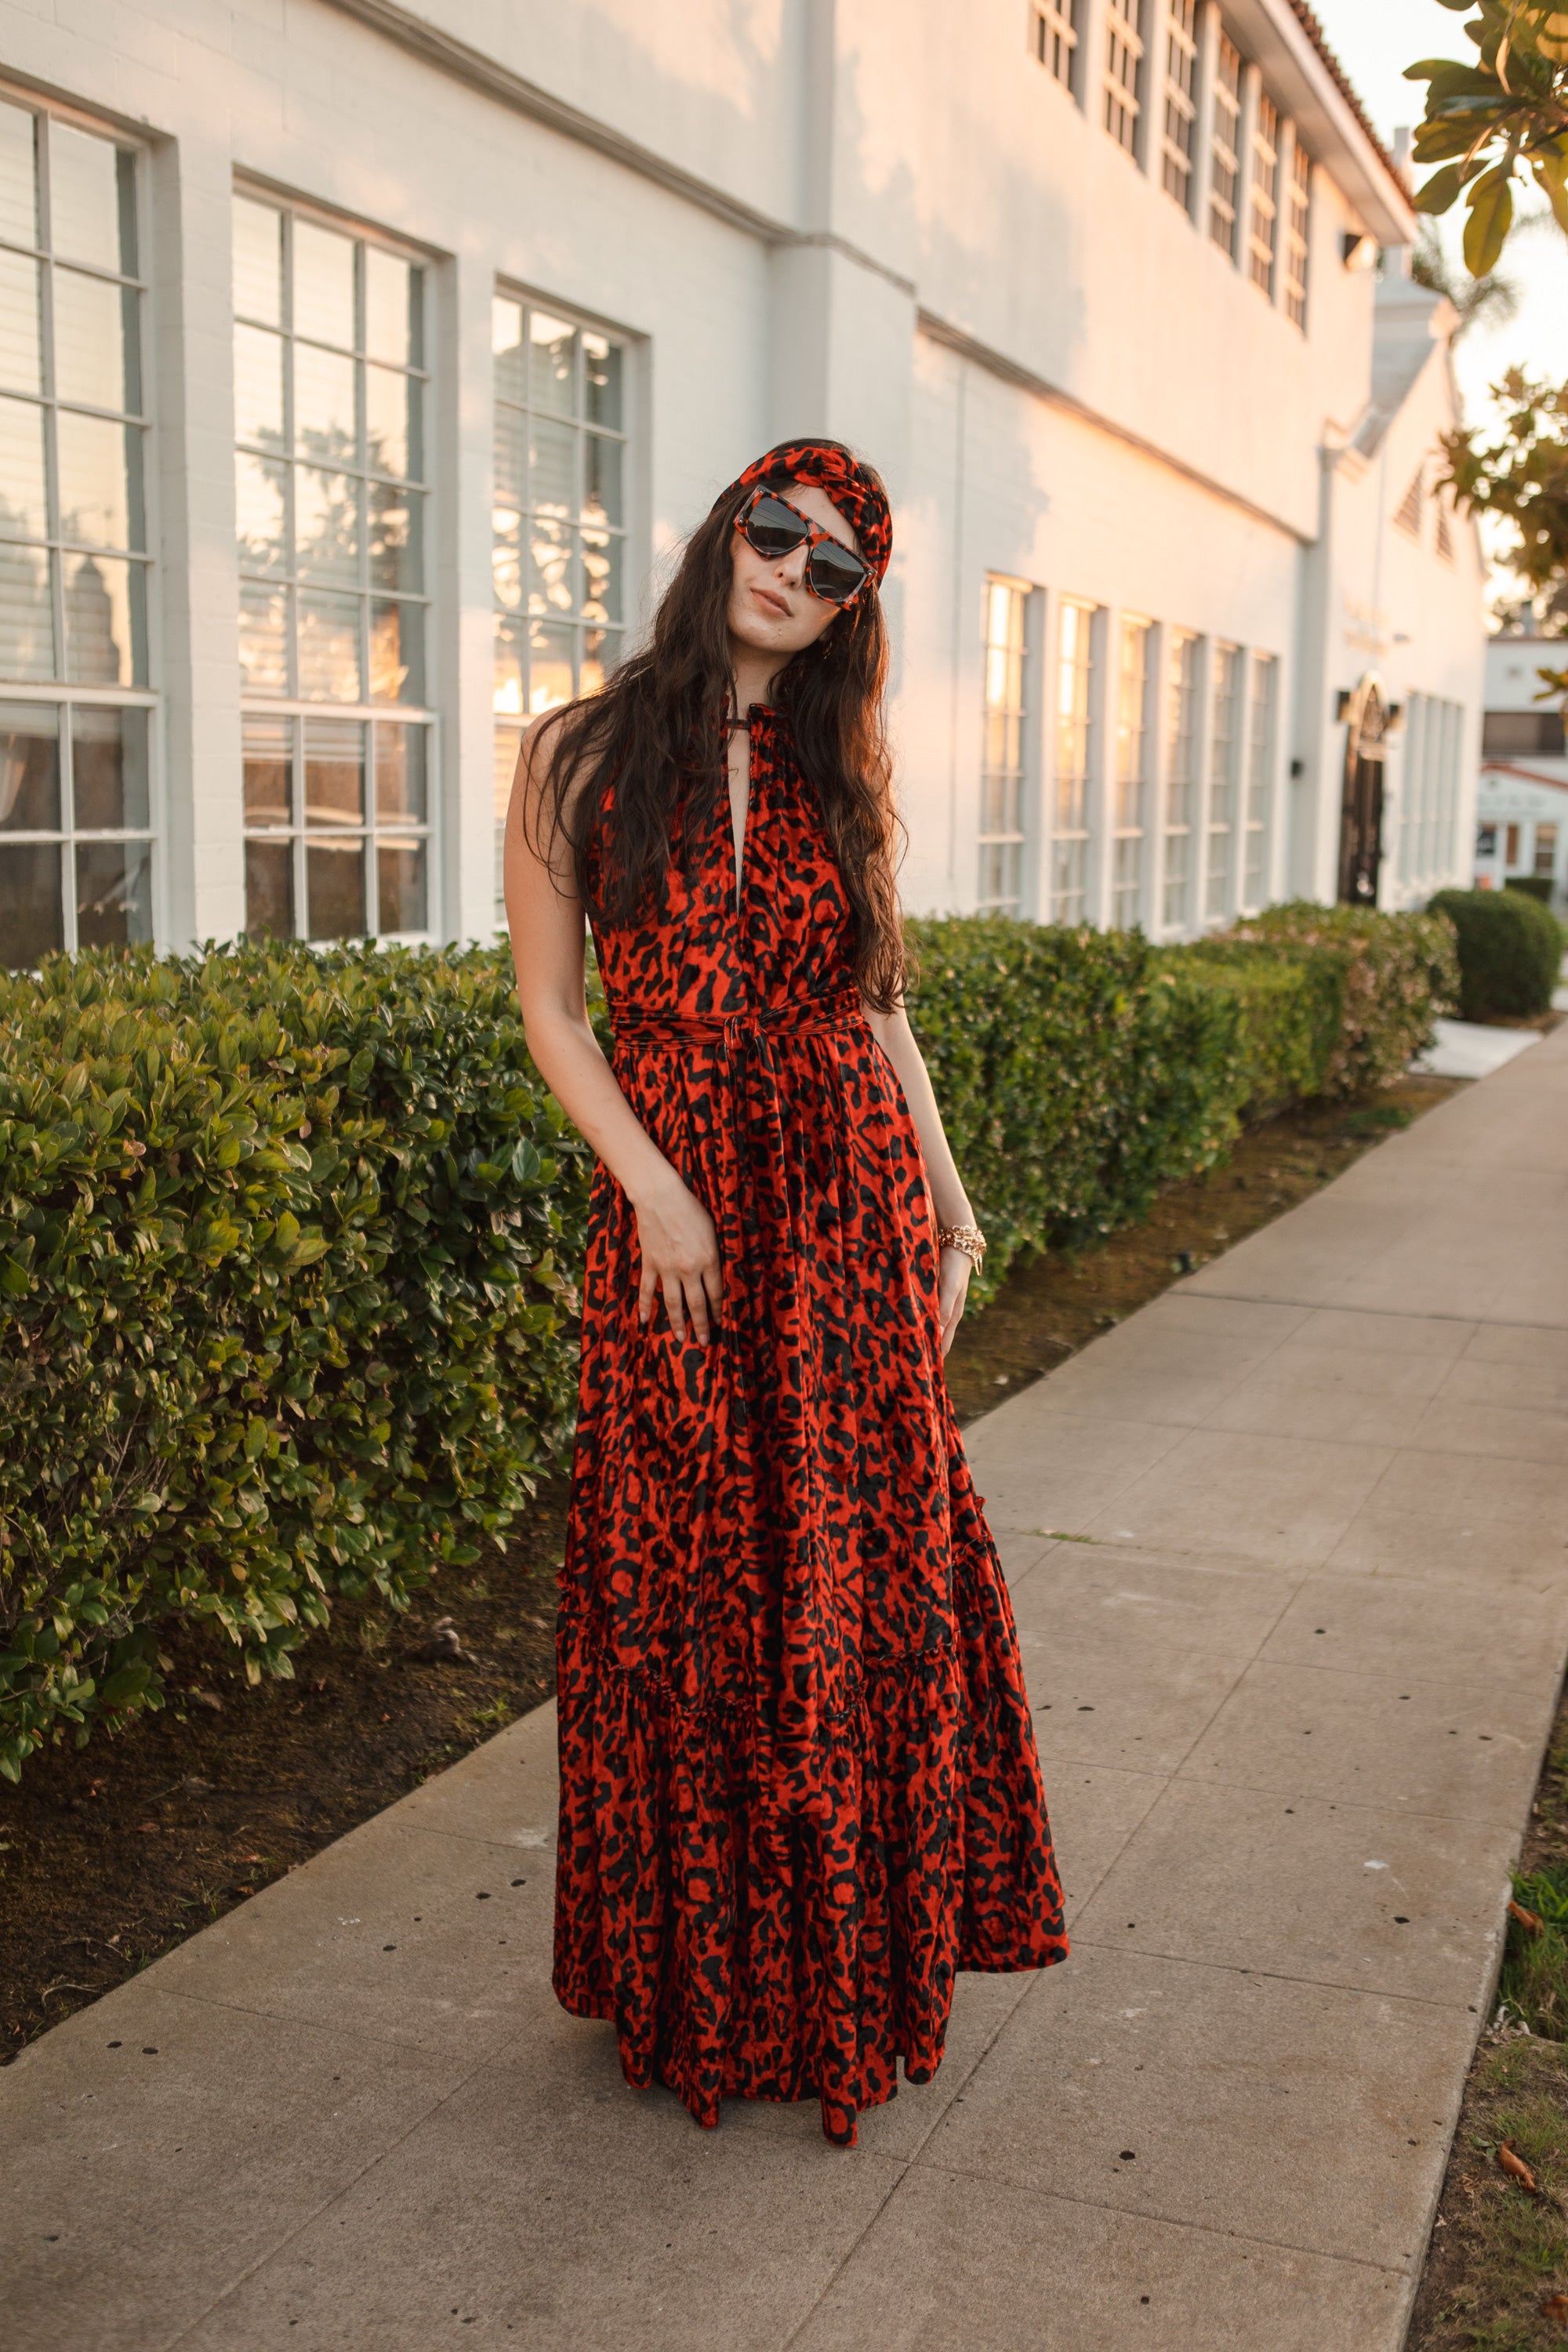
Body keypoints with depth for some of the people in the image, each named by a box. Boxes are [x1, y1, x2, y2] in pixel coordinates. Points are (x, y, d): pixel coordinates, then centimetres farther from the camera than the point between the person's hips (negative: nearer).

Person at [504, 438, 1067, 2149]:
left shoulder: (844, 768, 9)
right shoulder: (582, 755, 0)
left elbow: (878, 1004, 12)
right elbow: (551, 1003, -1)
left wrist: (947, 1202, 6)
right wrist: (657, 1192, -12)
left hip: (848, 1200, 3)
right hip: (672, 1203, -2)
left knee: (863, 1572, 6)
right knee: (689, 1587, 5)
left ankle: (852, 1957, 26)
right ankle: (703, 1973, 24)